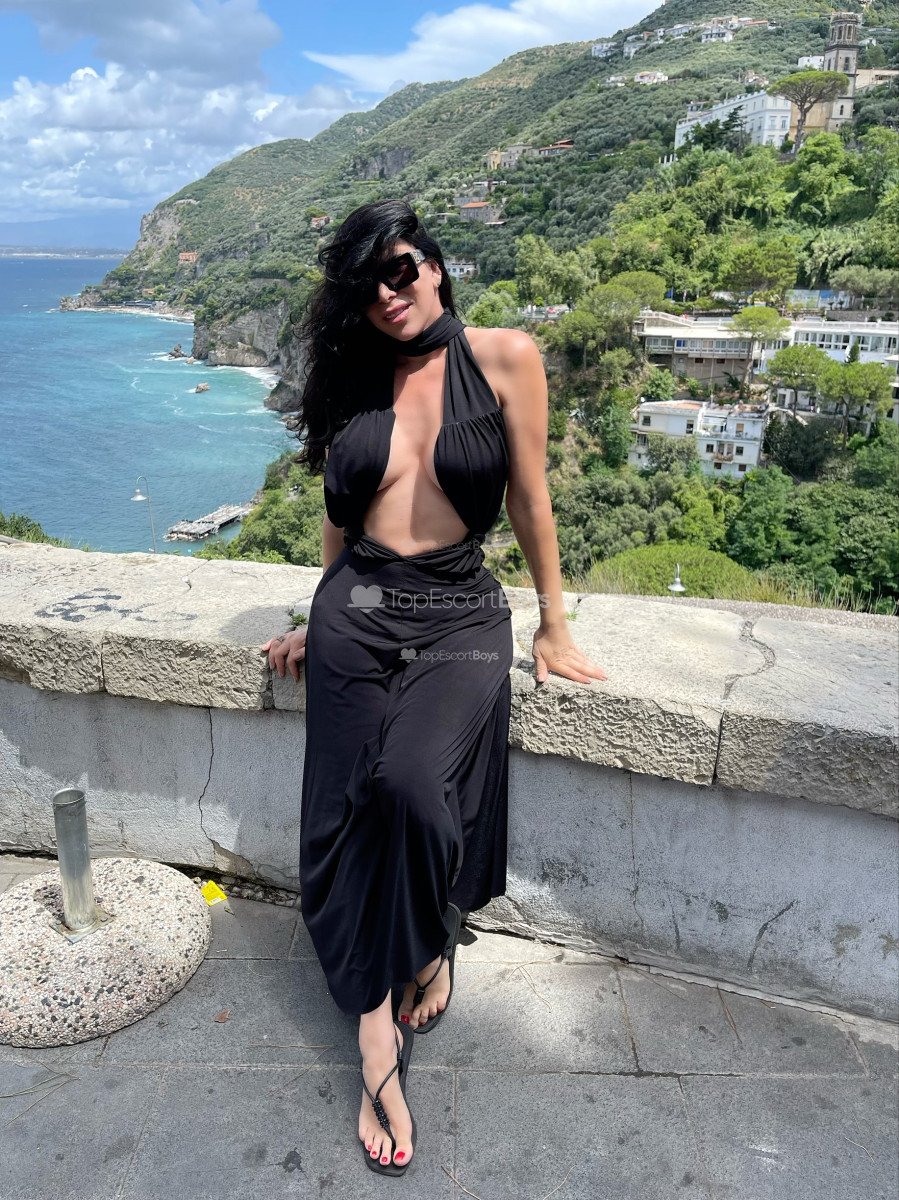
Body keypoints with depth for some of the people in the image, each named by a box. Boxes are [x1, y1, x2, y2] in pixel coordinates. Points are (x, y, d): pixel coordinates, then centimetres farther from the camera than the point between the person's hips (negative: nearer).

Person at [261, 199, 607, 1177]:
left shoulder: (504, 357, -2)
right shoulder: (356, 380, 10)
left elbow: (529, 498, -1)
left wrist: (553, 626, 2)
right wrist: (320, 621, 17)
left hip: (460, 617, -3)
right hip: (359, 612, 4)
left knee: (414, 786, -24)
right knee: (350, 817, -1)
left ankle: (428, 942, 11)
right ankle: (381, 1045, 13)